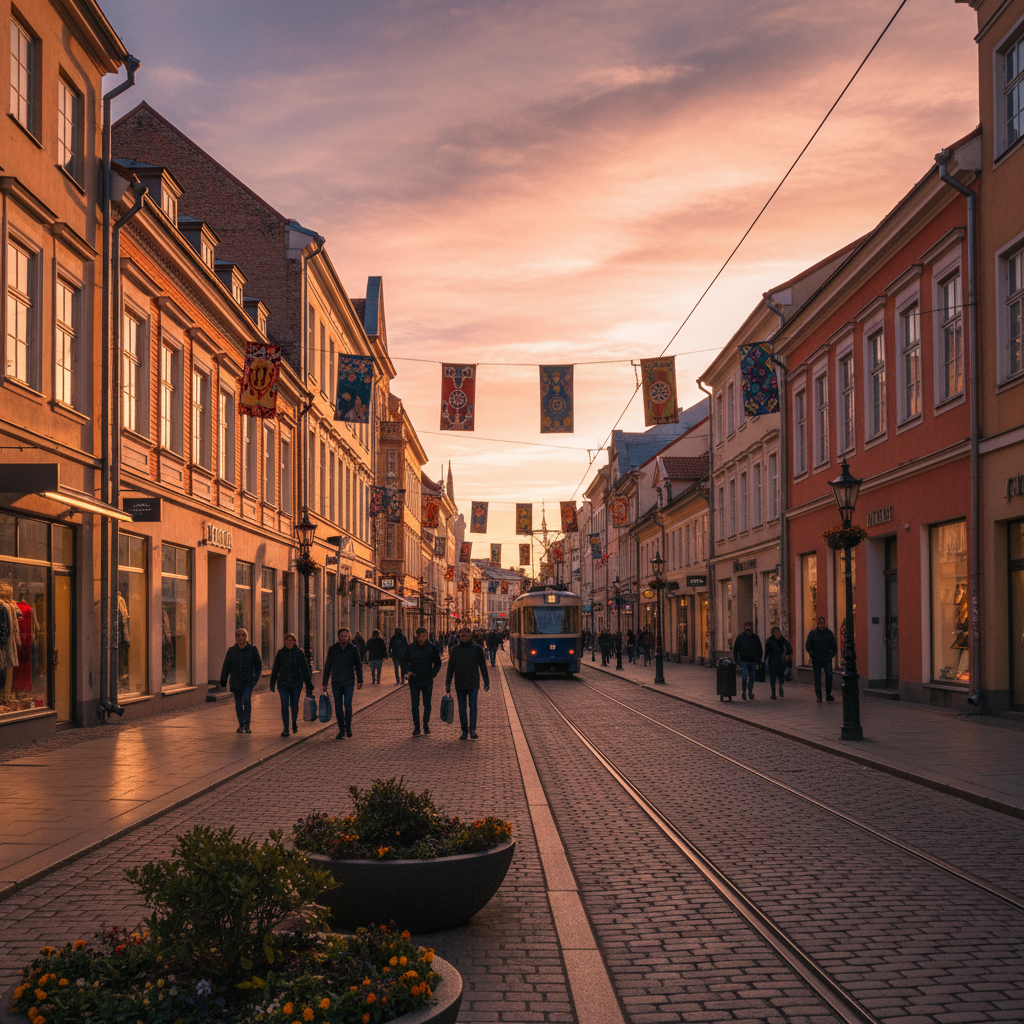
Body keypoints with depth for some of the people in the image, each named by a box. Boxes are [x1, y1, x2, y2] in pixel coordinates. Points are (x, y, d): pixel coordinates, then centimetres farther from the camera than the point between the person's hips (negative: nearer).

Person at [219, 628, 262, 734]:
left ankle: (247, 725, -12)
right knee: (238, 703, 6)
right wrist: (223, 682, 7)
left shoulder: (252, 650, -2)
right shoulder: (231, 651, 1)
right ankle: (241, 725, 20)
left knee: (247, 700, -20)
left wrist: (256, 679, -2)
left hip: (248, 681, -2)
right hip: (235, 682, 2)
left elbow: (259, 665, 5)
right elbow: (226, 667, 7)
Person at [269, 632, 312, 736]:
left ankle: (294, 722, 35)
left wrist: (308, 684, -1)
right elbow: (275, 669, 10)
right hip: (283, 683, 1)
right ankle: (285, 728, -2)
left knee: (294, 705, 6)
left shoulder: (299, 653, -2)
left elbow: (305, 669, 1)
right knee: (284, 705, -9)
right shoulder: (281, 653, 2)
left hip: (296, 683, -1)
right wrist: (272, 684, 12)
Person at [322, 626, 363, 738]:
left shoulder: (353, 648, 0)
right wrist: (325, 683, 6)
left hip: (349, 682, -1)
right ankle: (341, 730, 14)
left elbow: (358, 665, 8)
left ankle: (348, 727, 2)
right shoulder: (332, 649, 1)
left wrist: (359, 680, 1)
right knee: (338, 707, 3)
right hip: (336, 682, 1)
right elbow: (327, 666, 6)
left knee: (348, 704, -14)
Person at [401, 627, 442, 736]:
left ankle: (426, 726, 19)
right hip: (414, 681, -1)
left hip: (427, 681, 1)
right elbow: (405, 662, 6)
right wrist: (407, 671, -12)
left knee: (427, 704, 6)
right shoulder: (410, 648, -2)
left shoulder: (432, 648, -1)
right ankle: (416, 728, 5)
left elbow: (437, 663, 11)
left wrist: (432, 673, -1)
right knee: (415, 705, -2)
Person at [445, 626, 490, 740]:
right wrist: (448, 684, 8)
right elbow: (450, 667, 10)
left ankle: (472, 730, -9)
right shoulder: (455, 649, 6)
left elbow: (483, 666, 6)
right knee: (462, 708, 5)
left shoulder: (477, 648, 2)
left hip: (473, 683, -2)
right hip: (460, 684, 2)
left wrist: (486, 681, 4)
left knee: (473, 706, -10)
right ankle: (464, 731, 11)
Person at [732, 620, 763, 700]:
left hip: (753, 661, 3)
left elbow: (759, 650, 15)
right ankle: (744, 692, 2)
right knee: (745, 677, -11)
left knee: (751, 677, 7)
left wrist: (759, 660, 7)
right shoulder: (740, 637, 0)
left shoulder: (756, 637, 7)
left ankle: (750, 692, 18)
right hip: (743, 660, -3)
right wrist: (736, 661, -1)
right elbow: (735, 650, 4)